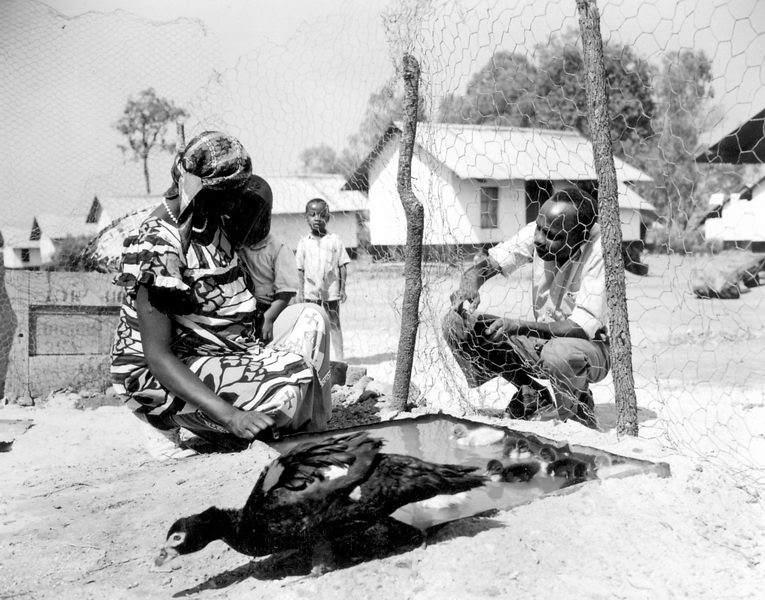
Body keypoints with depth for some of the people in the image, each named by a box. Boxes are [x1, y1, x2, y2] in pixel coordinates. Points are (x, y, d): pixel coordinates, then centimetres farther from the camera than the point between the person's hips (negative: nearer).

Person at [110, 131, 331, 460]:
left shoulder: (215, 220, 3)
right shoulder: (157, 247, -24)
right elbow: (157, 356, -27)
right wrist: (229, 414, -35)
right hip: (165, 379, -9)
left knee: (310, 316, -4)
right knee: (294, 387, -27)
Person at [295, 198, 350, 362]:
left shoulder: (334, 240, 0)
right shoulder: (304, 243, 4)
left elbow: (342, 266, 1)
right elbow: (300, 269, 6)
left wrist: (342, 289, -3)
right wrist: (300, 290, 1)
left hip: (331, 291, -1)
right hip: (311, 291, 1)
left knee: (334, 324, 5)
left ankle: (339, 357, 11)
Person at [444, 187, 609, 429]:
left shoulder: (600, 251, -26)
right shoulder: (539, 232, -12)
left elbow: (584, 327, -31)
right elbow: (488, 263, -7)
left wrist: (521, 327, -42)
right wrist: (470, 282, -31)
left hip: (592, 345, -5)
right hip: (542, 338, 6)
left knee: (557, 353, -42)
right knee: (457, 323, -11)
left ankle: (580, 416, -6)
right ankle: (531, 394, 6)